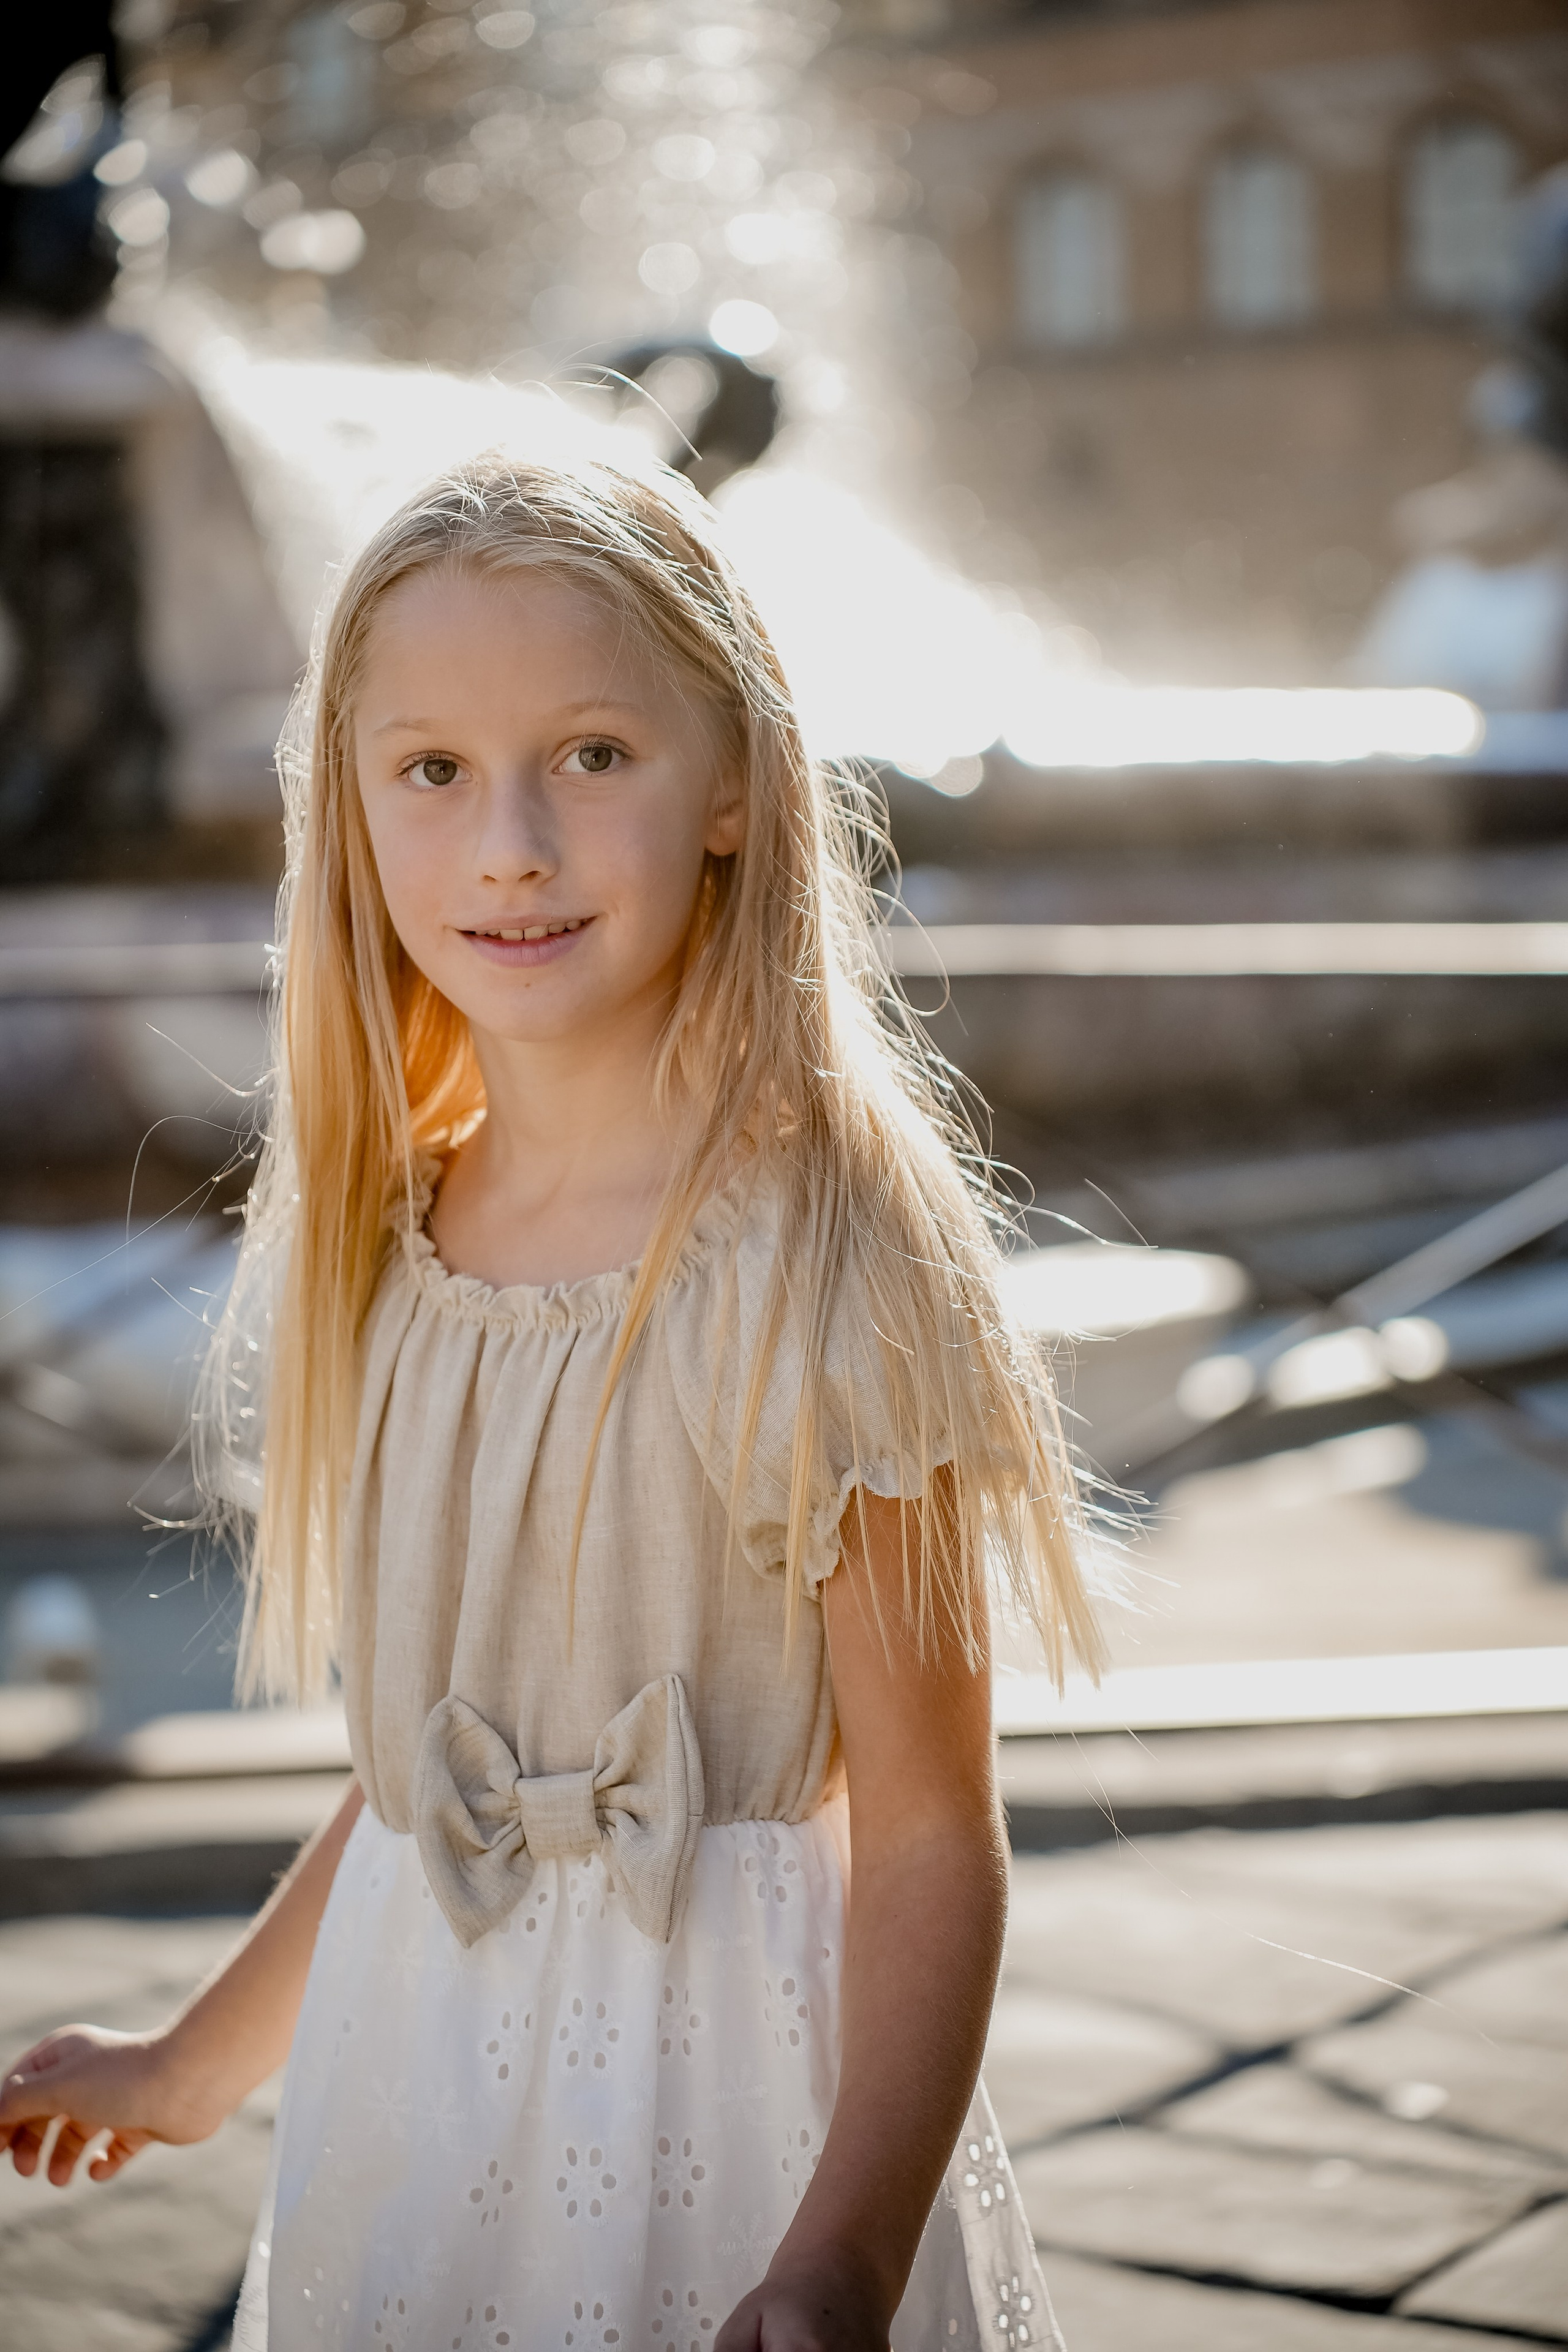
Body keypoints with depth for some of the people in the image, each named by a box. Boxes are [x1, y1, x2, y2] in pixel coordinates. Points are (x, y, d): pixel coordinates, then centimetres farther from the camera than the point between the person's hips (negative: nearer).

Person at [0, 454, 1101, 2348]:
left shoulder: (811, 1261, -17)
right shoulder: (385, 1238, 2)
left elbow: (928, 1843, -18)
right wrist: (191, 2069, 21)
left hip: (723, 2091, -5)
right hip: (405, 2064, 6)